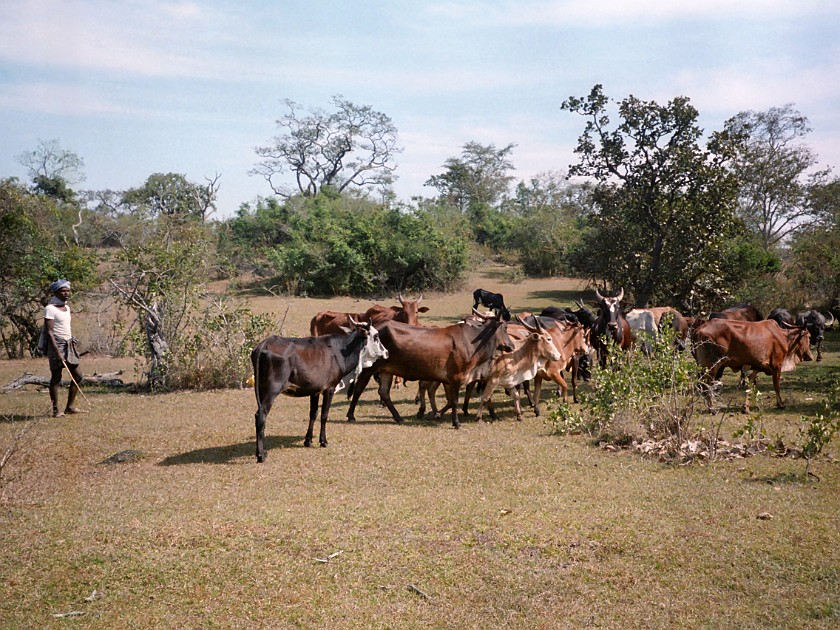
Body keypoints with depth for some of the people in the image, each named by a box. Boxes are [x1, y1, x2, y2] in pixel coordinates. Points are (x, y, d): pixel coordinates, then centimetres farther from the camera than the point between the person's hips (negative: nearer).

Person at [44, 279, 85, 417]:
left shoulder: (67, 307, 14)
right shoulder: (50, 309, -11)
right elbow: (49, 332, -17)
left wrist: (73, 342, 16)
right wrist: (57, 351, -23)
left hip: (69, 345, 9)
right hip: (57, 345, -8)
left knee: (77, 375, 8)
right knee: (56, 377, -4)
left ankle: (70, 406, 16)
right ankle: (56, 410, 0)